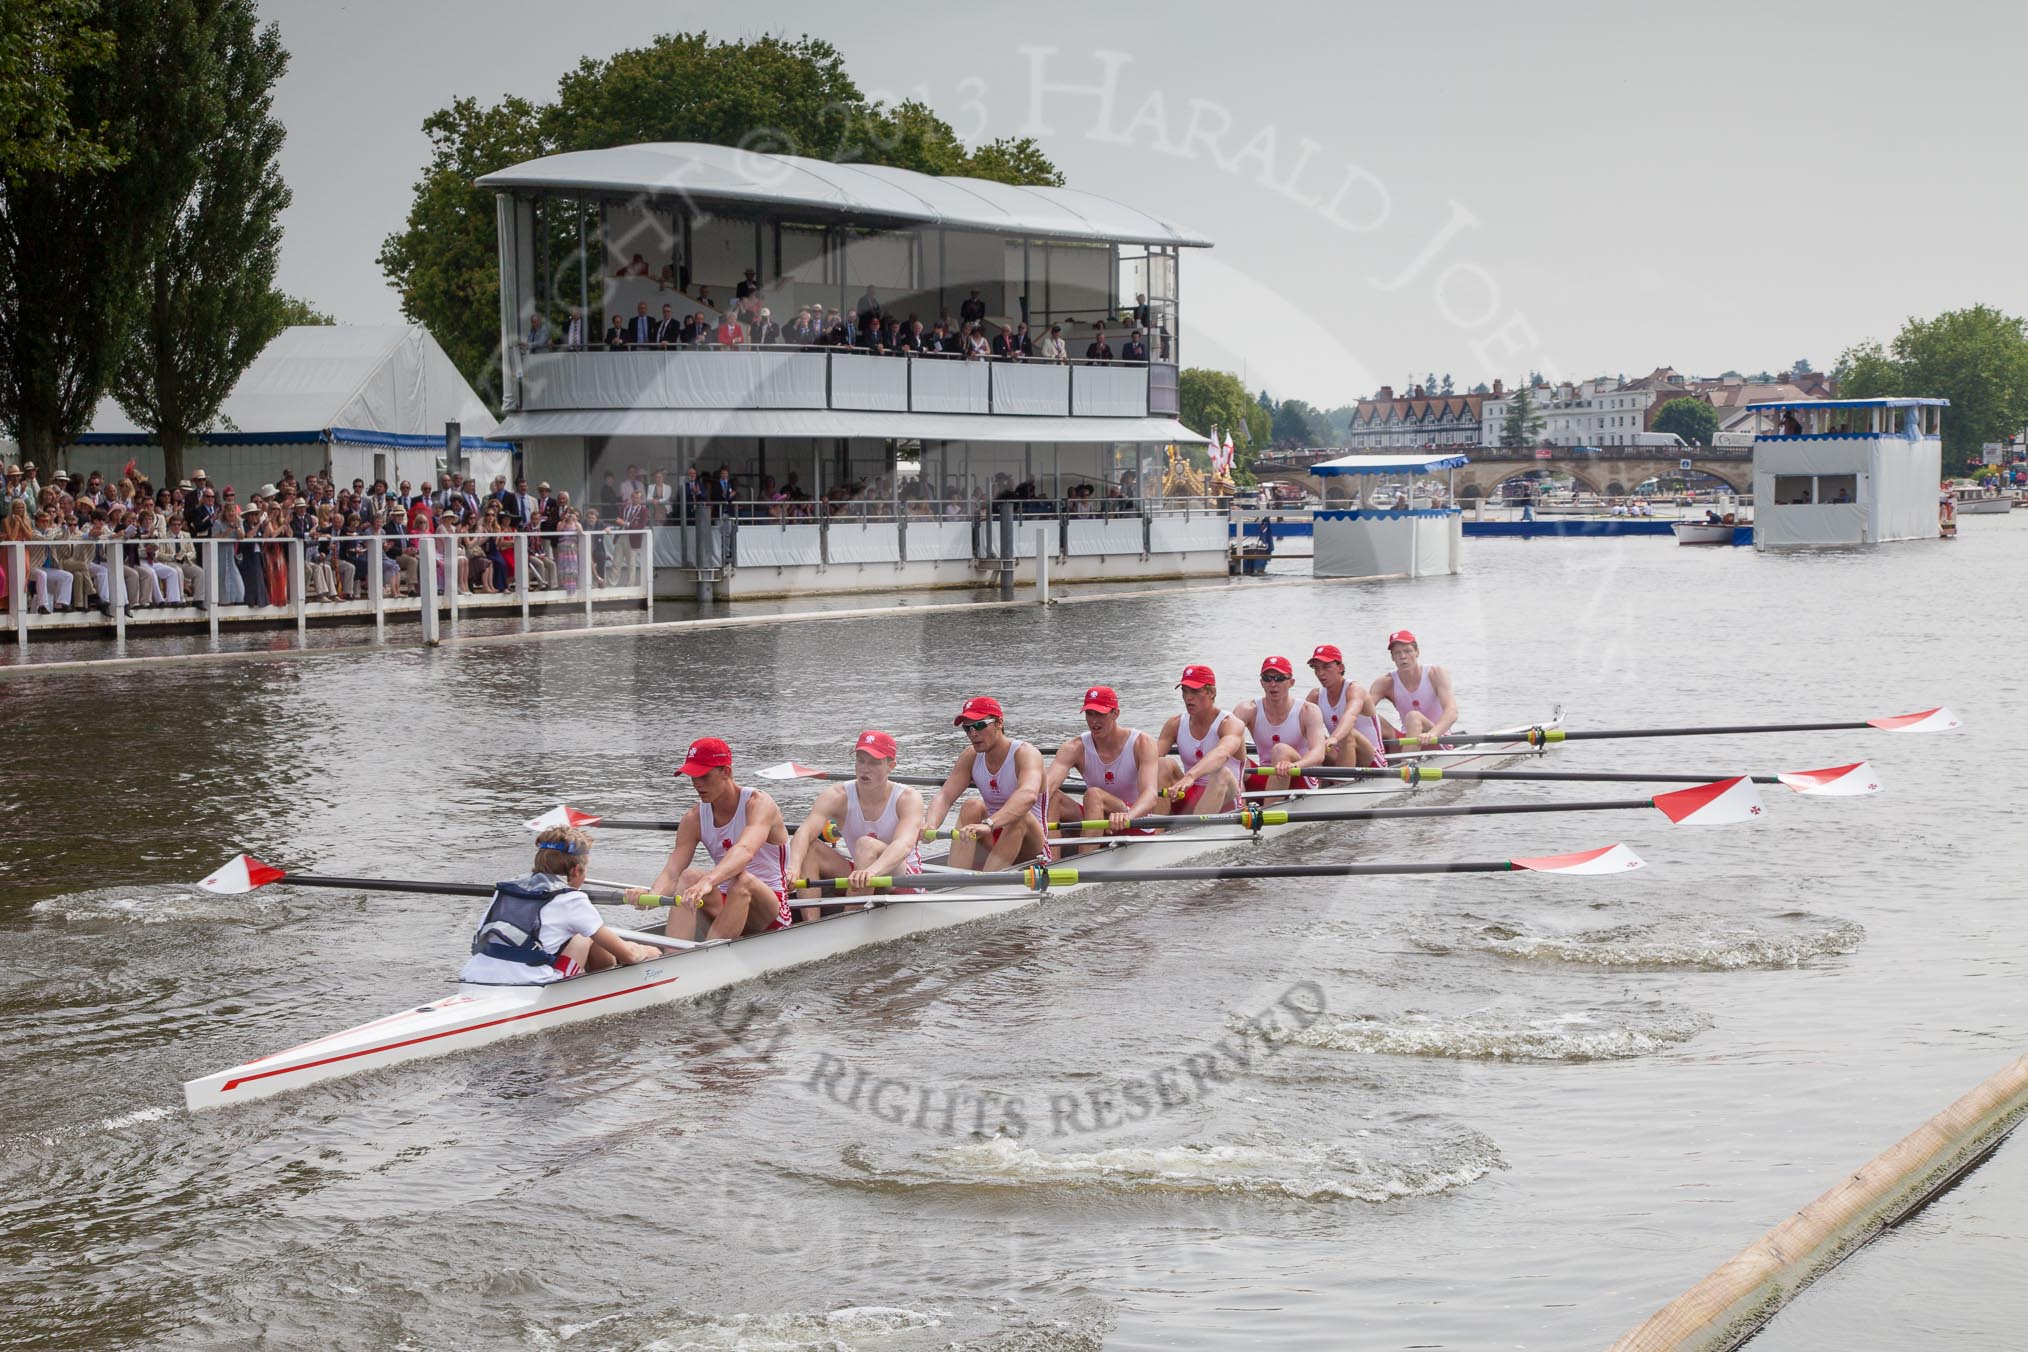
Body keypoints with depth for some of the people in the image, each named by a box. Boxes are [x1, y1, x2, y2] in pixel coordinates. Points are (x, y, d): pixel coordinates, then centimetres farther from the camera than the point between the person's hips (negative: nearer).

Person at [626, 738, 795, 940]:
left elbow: (745, 851, -35)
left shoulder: (759, 804, -14)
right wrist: (653, 895, -35)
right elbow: (672, 872, -10)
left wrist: (708, 882, -54)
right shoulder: (694, 819, 1)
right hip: (723, 905, 4)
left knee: (742, 879, -35)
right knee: (689, 876, -24)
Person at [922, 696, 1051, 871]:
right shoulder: (970, 757, 1)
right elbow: (945, 796, -13)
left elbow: (1029, 795, -38)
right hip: (994, 842, 5)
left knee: (1020, 815, -33)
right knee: (972, 806, -22)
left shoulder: (1026, 753, -17)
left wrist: (988, 824, -54)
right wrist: (930, 825, -37)